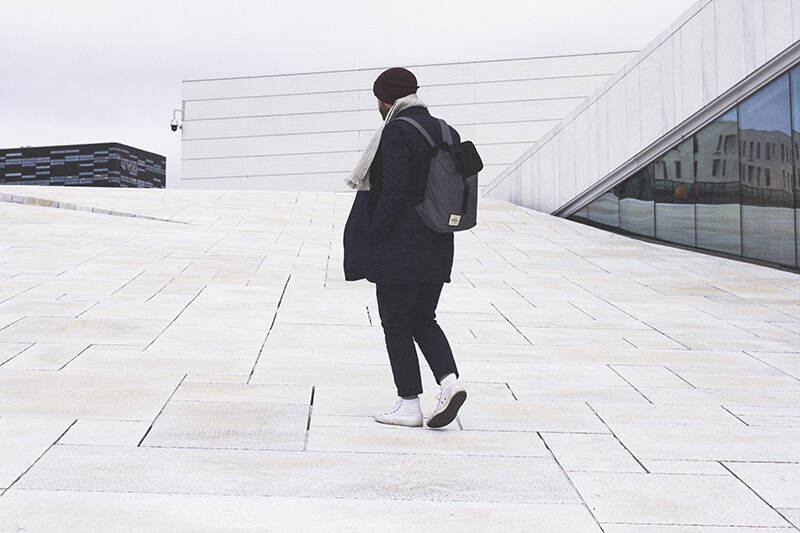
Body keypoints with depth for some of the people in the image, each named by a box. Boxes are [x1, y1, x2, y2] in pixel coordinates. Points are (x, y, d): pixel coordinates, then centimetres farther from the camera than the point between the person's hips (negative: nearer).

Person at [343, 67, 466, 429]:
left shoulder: (396, 132, -13)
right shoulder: (444, 132, 12)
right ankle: (450, 381, 1)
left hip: (399, 249, -8)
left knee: (396, 325, 4)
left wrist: (374, 238, -12)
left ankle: (409, 405, 9)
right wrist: (437, 226, 15)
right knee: (423, 321, 18)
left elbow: (392, 192, -20)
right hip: (437, 249, 8)